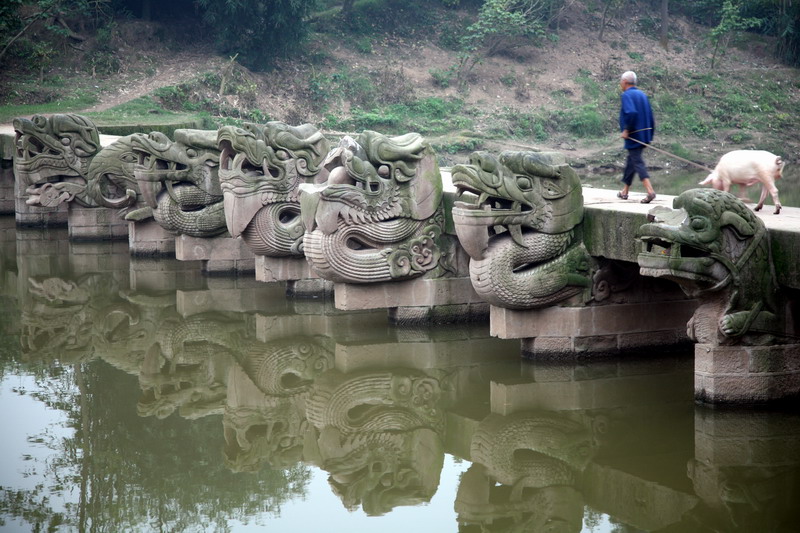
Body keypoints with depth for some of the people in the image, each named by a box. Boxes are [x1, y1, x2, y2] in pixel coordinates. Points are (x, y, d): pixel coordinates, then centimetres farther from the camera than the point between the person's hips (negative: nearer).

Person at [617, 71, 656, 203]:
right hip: (645, 135, 8)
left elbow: (631, 112, -29)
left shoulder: (626, 95, -11)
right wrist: (650, 136, 19)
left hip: (633, 137, -8)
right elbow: (650, 117, 14)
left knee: (637, 162, -9)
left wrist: (626, 130, -19)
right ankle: (625, 191, 27)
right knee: (631, 161, 18)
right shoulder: (642, 95, 13)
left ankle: (650, 191, -22)